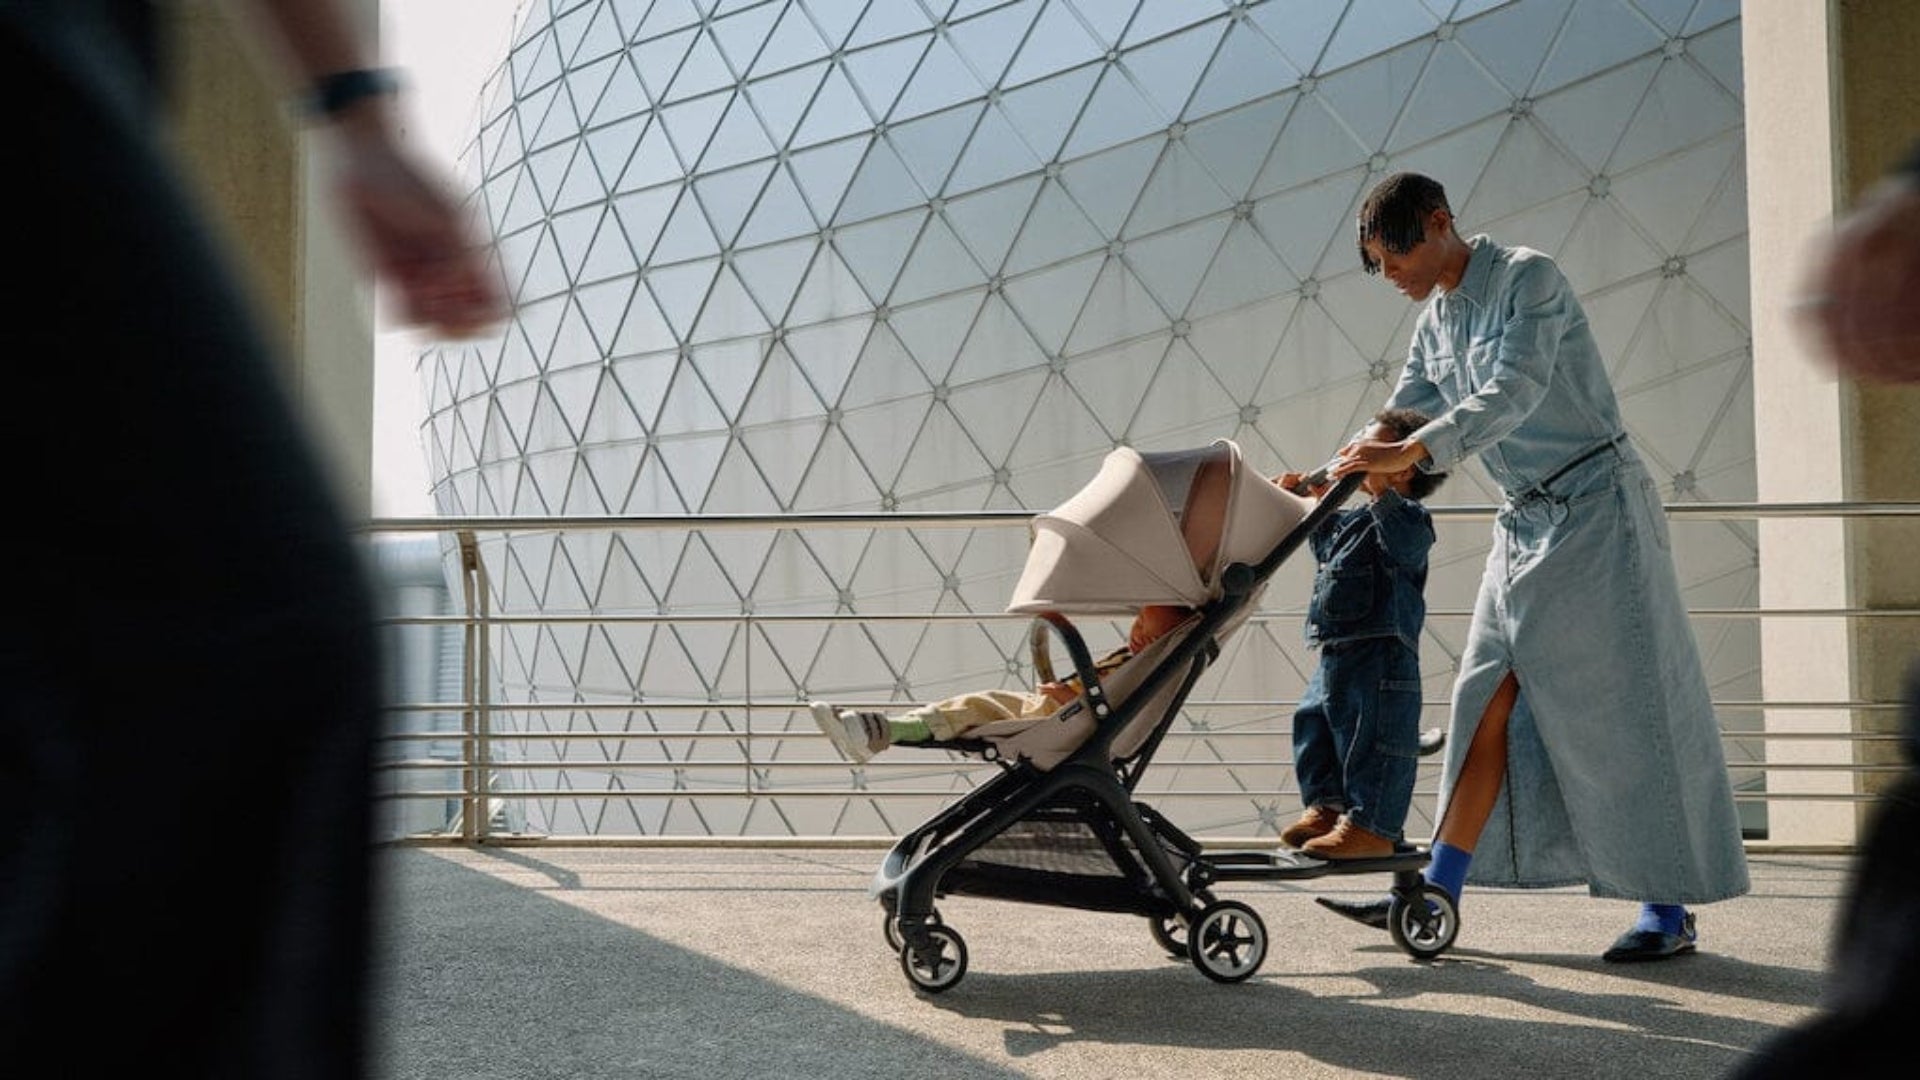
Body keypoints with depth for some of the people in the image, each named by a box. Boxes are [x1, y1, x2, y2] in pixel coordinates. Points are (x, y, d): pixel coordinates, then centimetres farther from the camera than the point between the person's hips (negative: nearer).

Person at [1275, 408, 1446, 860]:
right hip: (1335, 654, 10)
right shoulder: (1349, 520, 18)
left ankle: (1372, 825, -1)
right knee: (1313, 722, 14)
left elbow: (1407, 542, -31)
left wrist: (1379, 491, -38)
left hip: (1382, 657, -10)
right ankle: (1327, 806, 26)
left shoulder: (1408, 517, -9)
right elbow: (1323, 545, 37)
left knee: (1373, 738, -6)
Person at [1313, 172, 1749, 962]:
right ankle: (1437, 895, -1)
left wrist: (1411, 453, -36)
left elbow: (1514, 392, -25)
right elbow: (1401, 421, 13)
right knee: (1489, 704, 1)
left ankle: (1669, 912, 3)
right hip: (1526, 522, 7)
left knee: (1626, 711, -5)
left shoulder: (1528, 278, -11)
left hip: (1596, 507, -7)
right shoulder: (1435, 325, 12)